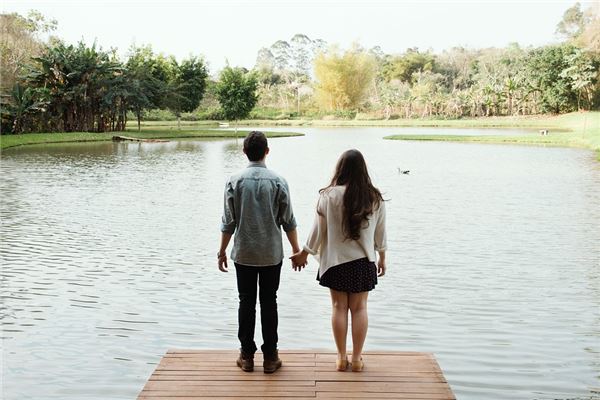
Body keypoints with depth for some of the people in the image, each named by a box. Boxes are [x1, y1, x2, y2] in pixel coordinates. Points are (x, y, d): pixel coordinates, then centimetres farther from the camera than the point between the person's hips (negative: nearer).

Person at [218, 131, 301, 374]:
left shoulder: (235, 182, -5)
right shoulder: (278, 181, -6)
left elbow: (228, 222, -3)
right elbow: (288, 221, -2)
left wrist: (222, 251, 8)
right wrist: (296, 249, 10)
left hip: (243, 254, 0)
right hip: (271, 254, 0)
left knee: (246, 302, 9)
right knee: (269, 303, 7)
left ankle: (247, 356, 15)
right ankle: (270, 357, 12)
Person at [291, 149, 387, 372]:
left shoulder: (329, 195, -12)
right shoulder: (375, 198, -4)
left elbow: (318, 229, -6)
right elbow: (380, 233, 4)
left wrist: (304, 253, 7)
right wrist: (382, 257, 18)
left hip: (336, 261, -1)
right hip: (363, 261, 2)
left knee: (339, 307, 8)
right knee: (359, 308, 9)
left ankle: (341, 358, 15)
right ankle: (357, 358, 15)